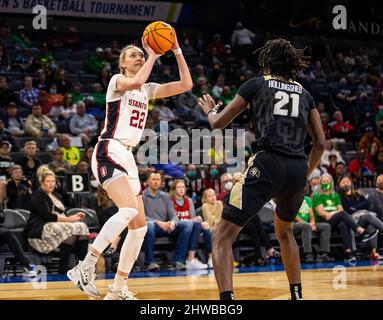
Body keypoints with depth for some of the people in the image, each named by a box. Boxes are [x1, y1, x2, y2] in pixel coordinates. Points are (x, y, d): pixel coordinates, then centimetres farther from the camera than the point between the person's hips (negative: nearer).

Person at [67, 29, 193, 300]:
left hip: (127, 157, 9)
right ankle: (85, 268, -29)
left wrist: (177, 51, 7)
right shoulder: (117, 80, 0)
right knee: (129, 209, -29)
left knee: (140, 225, 4)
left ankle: (118, 288, 11)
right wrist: (153, 56, -13)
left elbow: (186, 85, 12)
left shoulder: (147, 90, 20)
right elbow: (135, 82, -25)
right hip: (109, 152, -9)